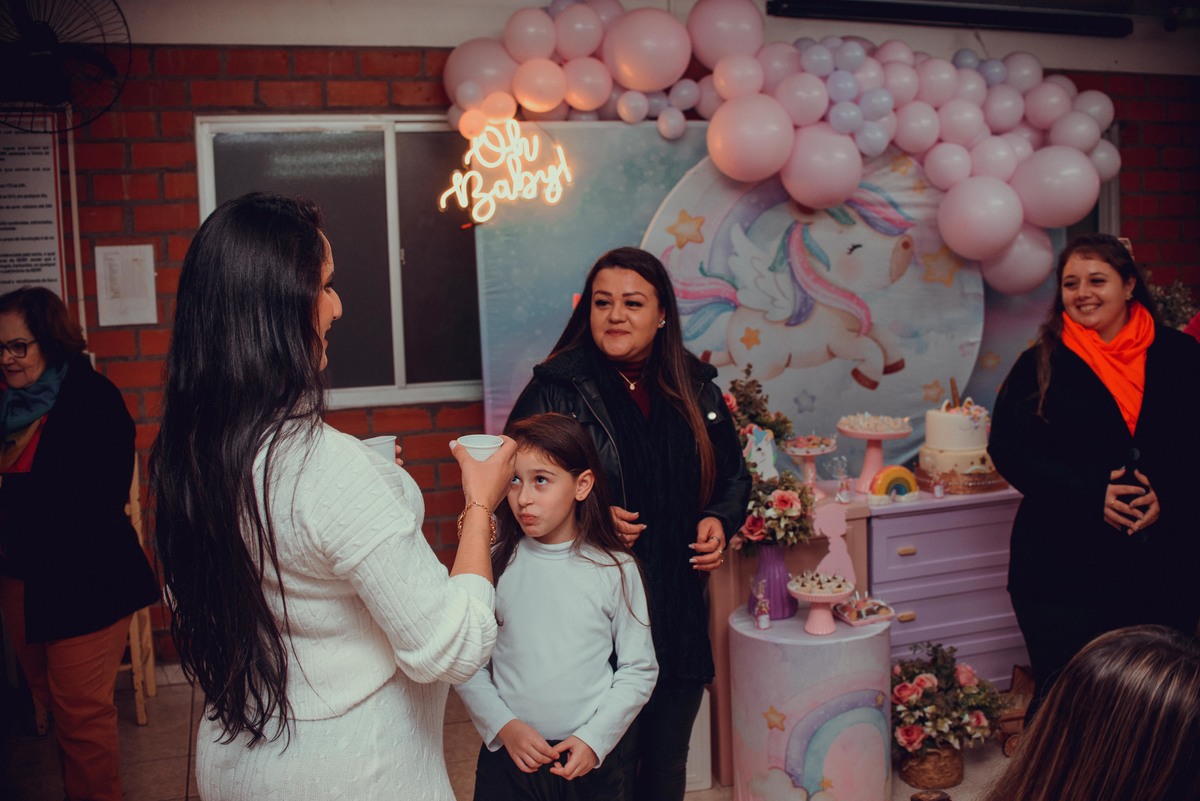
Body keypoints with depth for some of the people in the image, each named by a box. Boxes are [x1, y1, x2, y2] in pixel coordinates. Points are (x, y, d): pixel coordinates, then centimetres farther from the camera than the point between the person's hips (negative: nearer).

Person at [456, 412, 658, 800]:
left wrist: (594, 738, -8)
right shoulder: (494, 565, -5)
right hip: (507, 758, 0)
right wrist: (504, 726, -10)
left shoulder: (615, 568, -6)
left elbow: (639, 669, -2)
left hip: (590, 760, 0)